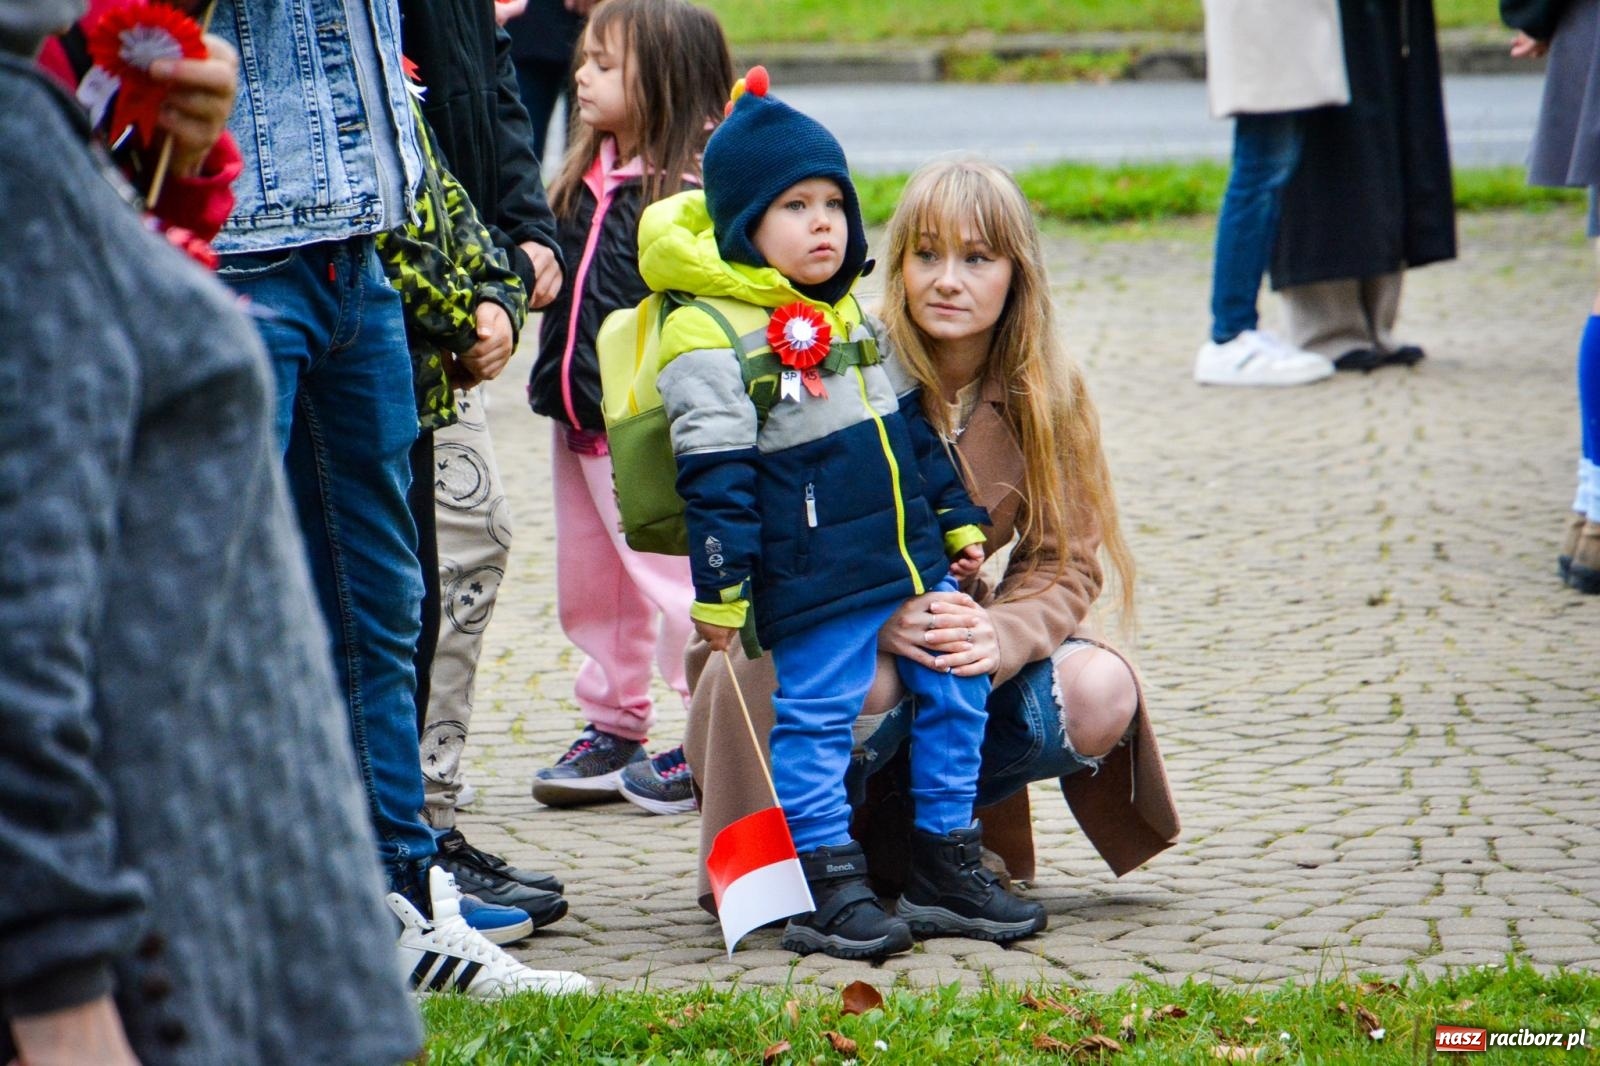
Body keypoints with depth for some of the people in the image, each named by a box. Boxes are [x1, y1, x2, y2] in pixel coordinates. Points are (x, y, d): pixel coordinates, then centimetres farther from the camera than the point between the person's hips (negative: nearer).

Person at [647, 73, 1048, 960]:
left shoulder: (860, 311, 13)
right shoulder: (712, 337, -13)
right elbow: (715, 478, -15)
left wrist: (956, 521, 22)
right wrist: (720, 589, -16)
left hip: (914, 559, 8)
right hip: (815, 580, -8)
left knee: (953, 694, 10)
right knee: (814, 719, -5)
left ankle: (947, 862, 21)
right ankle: (831, 886, 3)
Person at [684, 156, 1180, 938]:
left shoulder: (1045, 397, -4)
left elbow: (1067, 564, -6)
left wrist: (998, 635, -29)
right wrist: (882, 623, -36)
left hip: (957, 639, 5)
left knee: (1101, 698, -21)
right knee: (867, 691, -39)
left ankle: (907, 816, 1)